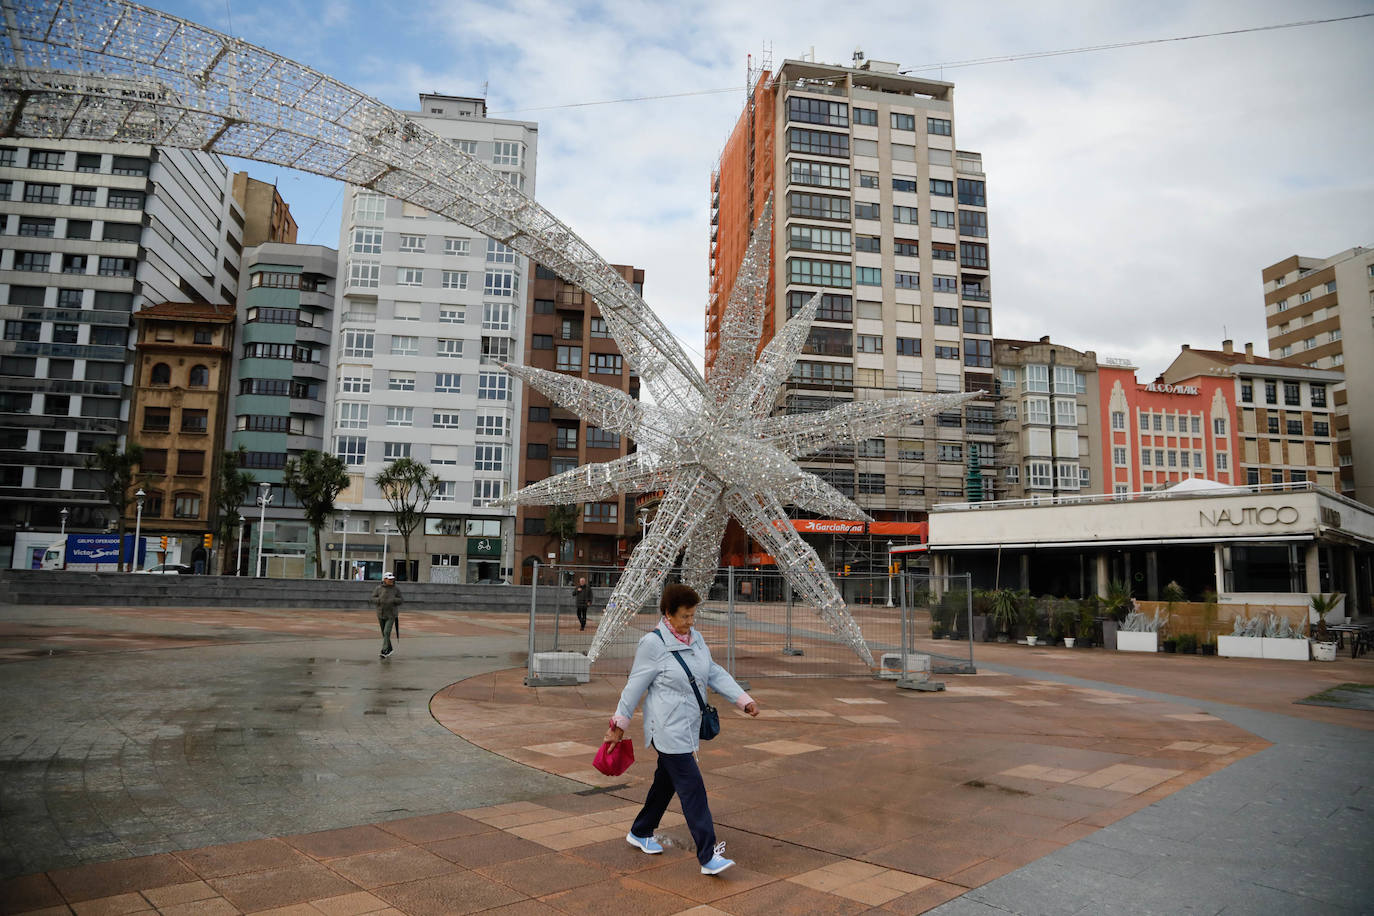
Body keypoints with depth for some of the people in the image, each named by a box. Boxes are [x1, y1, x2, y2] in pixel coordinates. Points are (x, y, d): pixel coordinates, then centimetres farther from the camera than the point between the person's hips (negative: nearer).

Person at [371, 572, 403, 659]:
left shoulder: (396, 589, -3)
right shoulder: (378, 588, -3)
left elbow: (400, 600, -1)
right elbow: (373, 599, -5)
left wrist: (393, 600, -20)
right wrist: (381, 600, -23)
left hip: (391, 615, -2)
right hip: (381, 615, 2)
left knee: (387, 632, -15)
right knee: (384, 633, 13)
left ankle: (384, 652, -16)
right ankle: (389, 649, 31)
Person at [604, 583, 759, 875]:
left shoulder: (694, 637, 6)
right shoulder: (653, 643, -16)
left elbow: (714, 673, 10)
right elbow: (635, 685, -10)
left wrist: (743, 698, 1)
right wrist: (619, 724, -3)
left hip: (688, 727, 8)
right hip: (667, 729, -8)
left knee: (667, 780, 20)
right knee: (692, 788, -9)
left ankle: (640, 833, 39)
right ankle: (708, 856, -5)